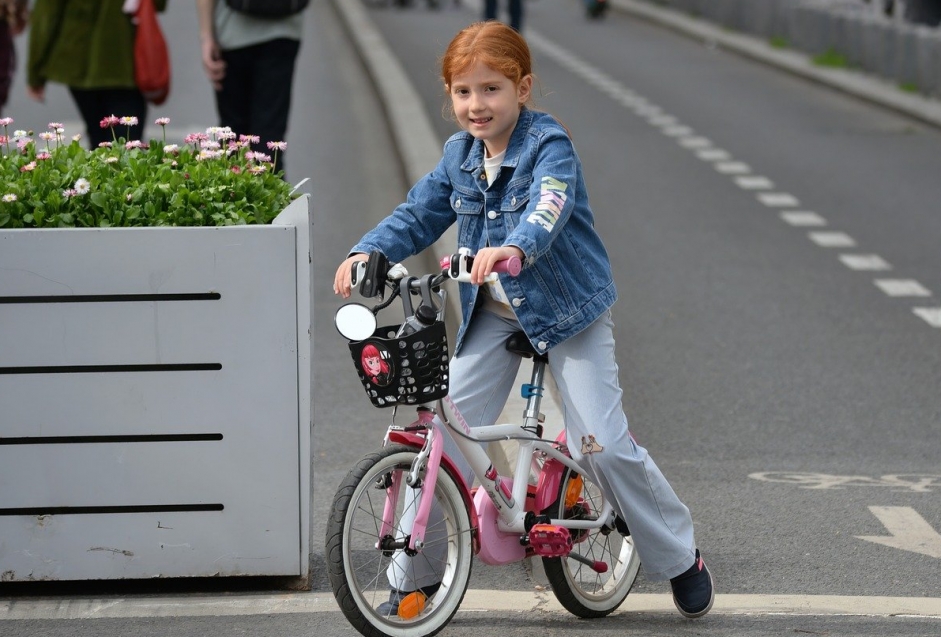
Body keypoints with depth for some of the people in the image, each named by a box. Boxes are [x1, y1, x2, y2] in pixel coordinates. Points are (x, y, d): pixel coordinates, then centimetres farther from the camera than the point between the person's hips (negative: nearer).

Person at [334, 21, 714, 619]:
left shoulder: (549, 145, -19)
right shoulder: (459, 156, 1)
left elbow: (547, 209, -37)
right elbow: (417, 216, 5)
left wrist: (515, 248, -59)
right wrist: (367, 252, -14)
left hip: (566, 308, -5)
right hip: (492, 314, 5)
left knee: (604, 445, -9)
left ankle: (682, 560, 11)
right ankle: (416, 577, 7)